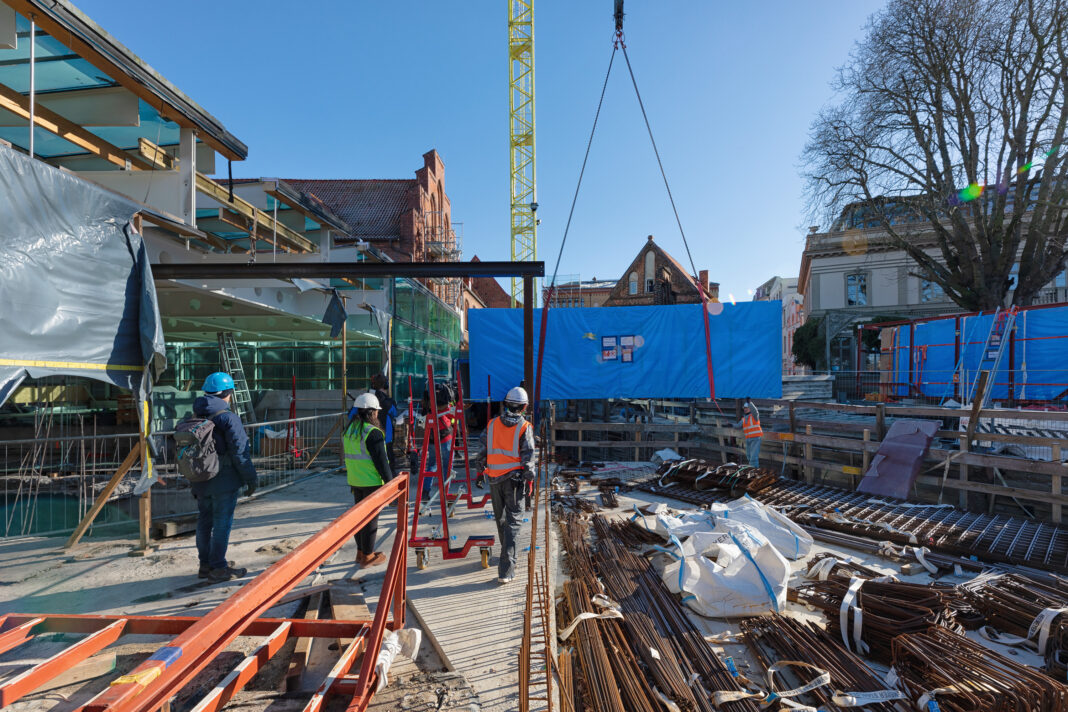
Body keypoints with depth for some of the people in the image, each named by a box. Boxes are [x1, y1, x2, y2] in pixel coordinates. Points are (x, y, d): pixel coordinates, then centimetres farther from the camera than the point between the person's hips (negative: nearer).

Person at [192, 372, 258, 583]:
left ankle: (206, 565, 27)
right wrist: (250, 479, -6)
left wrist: (193, 482, 21)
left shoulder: (195, 417, 7)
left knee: (204, 522, 16)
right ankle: (218, 568, 6)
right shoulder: (228, 417, -16)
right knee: (222, 523, 0)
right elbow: (239, 453, -16)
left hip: (200, 481, 8)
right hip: (224, 481, -7)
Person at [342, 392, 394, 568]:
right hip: (372, 482, -8)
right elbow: (381, 461, -18)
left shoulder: (348, 430, 8)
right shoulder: (373, 433, -18)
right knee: (371, 518, 2)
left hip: (354, 481, 8)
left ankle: (360, 552, 28)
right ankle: (367, 556, 10)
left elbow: (347, 457, 15)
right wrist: (390, 482, -10)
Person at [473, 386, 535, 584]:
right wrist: (529, 480, -2)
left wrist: (483, 469, 18)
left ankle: (508, 554, 37)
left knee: (500, 518, 19)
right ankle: (506, 569, -8)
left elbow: (481, 450, 6)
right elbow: (528, 456, -9)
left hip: (494, 477, 3)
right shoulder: (524, 427, -6)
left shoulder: (492, 424, 4)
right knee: (512, 521, -1)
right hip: (514, 478, -3)